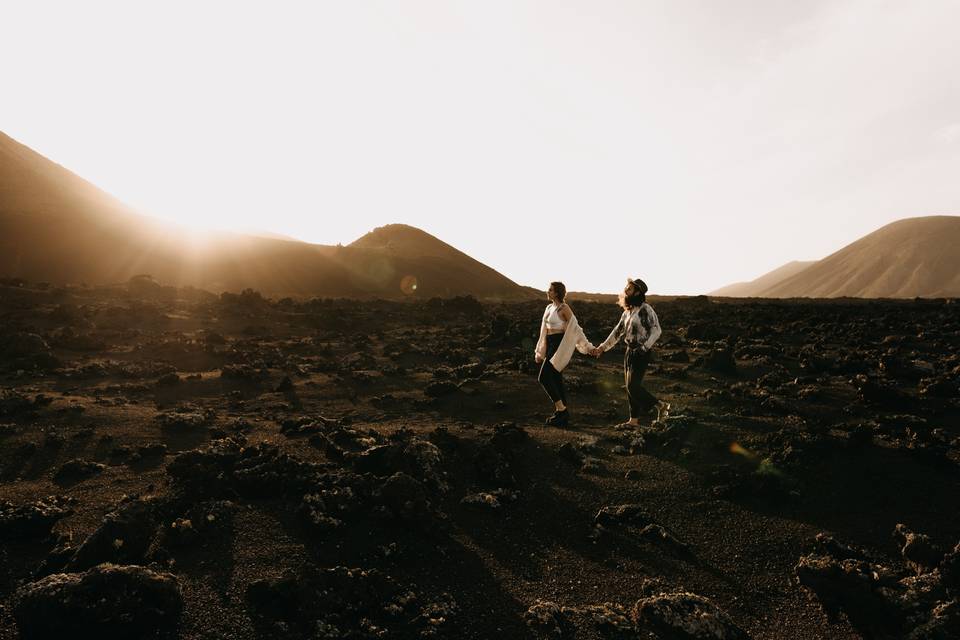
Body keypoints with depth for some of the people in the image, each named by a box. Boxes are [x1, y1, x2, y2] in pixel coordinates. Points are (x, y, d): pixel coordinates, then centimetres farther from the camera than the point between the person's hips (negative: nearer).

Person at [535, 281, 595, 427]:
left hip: (559, 346, -9)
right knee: (556, 380, 9)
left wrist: (588, 346, -12)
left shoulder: (564, 308, -11)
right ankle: (563, 414, 16)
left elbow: (575, 328, -12)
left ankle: (561, 409, -3)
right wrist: (540, 352, 20)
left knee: (544, 378, -13)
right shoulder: (549, 308, 14)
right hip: (551, 346, 9)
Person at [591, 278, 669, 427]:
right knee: (630, 386, 8)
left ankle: (660, 405, 7)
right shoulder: (627, 311, 12)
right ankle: (634, 419, 15)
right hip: (629, 351, 8)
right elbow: (617, 332, 15)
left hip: (640, 353, -8)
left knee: (633, 386, -10)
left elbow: (656, 330, -17)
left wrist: (644, 348, -21)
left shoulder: (645, 309, -12)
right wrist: (602, 348, 11)